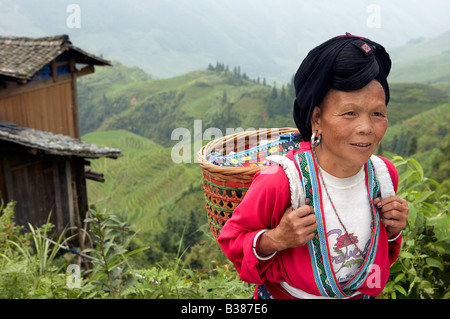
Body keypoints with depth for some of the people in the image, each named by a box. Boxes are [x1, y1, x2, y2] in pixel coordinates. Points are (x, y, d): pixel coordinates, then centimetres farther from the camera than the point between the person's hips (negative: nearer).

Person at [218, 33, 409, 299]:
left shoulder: (384, 174, -15)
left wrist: (392, 230, -17)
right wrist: (276, 239, -33)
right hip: (285, 294, -3)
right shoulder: (280, 182, -31)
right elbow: (233, 238, -16)